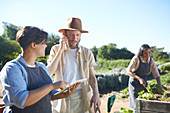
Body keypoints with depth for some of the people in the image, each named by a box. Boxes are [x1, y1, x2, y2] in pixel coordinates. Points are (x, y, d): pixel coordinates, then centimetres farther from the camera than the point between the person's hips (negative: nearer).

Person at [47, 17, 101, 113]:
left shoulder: (87, 53, 4)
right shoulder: (56, 49, 4)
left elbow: (91, 77, 8)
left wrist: (96, 94, -9)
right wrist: (61, 49, -10)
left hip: (82, 99, 1)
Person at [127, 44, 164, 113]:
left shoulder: (151, 61, -6)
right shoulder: (136, 59, -18)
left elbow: (157, 75, -3)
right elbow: (128, 71, -15)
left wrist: (160, 88, -13)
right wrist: (139, 78, -25)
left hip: (144, 83, 4)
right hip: (134, 83, -4)